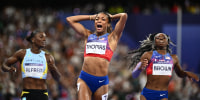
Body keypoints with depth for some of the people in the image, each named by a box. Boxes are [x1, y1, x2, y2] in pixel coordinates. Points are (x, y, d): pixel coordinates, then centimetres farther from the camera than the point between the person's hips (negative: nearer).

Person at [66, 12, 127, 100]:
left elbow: (124, 16, 3)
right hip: (84, 79, 1)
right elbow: (70, 19, 26)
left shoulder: (112, 37, 13)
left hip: (101, 82, -1)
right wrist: (91, 17, 27)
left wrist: (111, 17, 22)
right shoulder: (88, 36, 21)